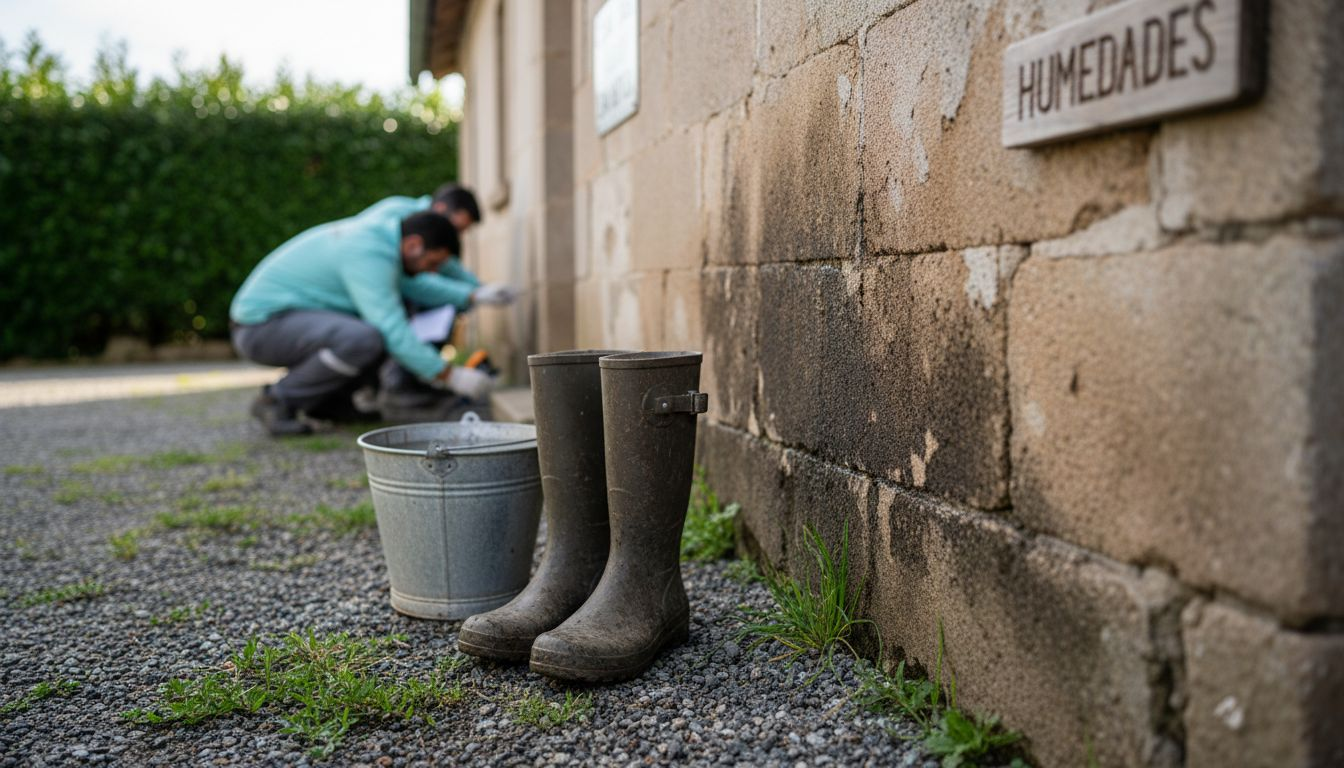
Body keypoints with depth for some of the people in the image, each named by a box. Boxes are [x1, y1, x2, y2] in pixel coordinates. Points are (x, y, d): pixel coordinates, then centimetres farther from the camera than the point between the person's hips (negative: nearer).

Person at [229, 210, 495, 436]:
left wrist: (470, 295, 7)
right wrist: (450, 376, -25)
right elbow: (393, 333, -29)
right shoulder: (369, 255, -23)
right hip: (263, 325, -10)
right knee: (364, 339, -33)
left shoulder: (378, 232, 8)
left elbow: (414, 286, 20)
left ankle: (314, 403, 10)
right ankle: (277, 401, -12)